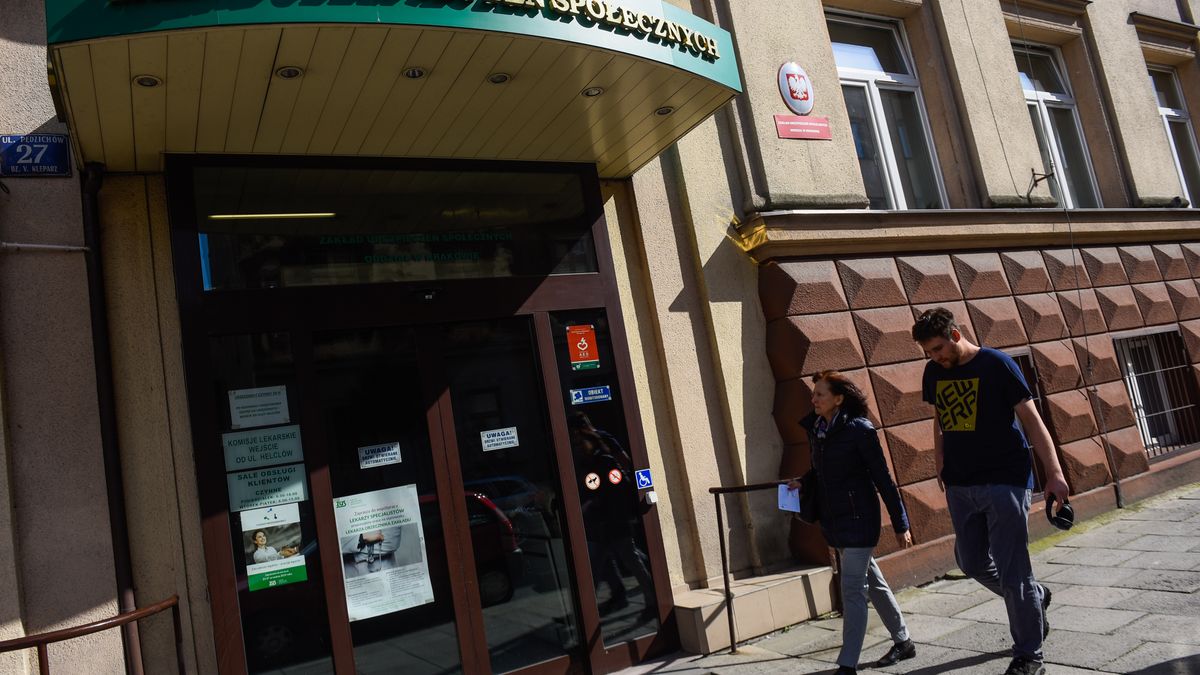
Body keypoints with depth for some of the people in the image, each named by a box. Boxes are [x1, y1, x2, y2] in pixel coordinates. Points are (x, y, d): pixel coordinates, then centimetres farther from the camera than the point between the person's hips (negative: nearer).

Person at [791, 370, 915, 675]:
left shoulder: (859, 430, -15)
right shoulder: (815, 430, 4)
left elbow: (883, 478, -11)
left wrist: (900, 524, -8)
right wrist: (803, 482, 0)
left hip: (859, 518, -7)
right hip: (833, 521, 7)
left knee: (852, 589, -7)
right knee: (873, 583, 19)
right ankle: (903, 642, 36)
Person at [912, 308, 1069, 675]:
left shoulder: (997, 364, -10)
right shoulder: (934, 372, 6)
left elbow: (1032, 420, -9)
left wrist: (1054, 473, -13)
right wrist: (941, 469, 15)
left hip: (1005, 481, -6)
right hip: (960, 486, 6)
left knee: (1011, 572, -2)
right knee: (972, 563, 13)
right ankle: (1035, 597, 40)